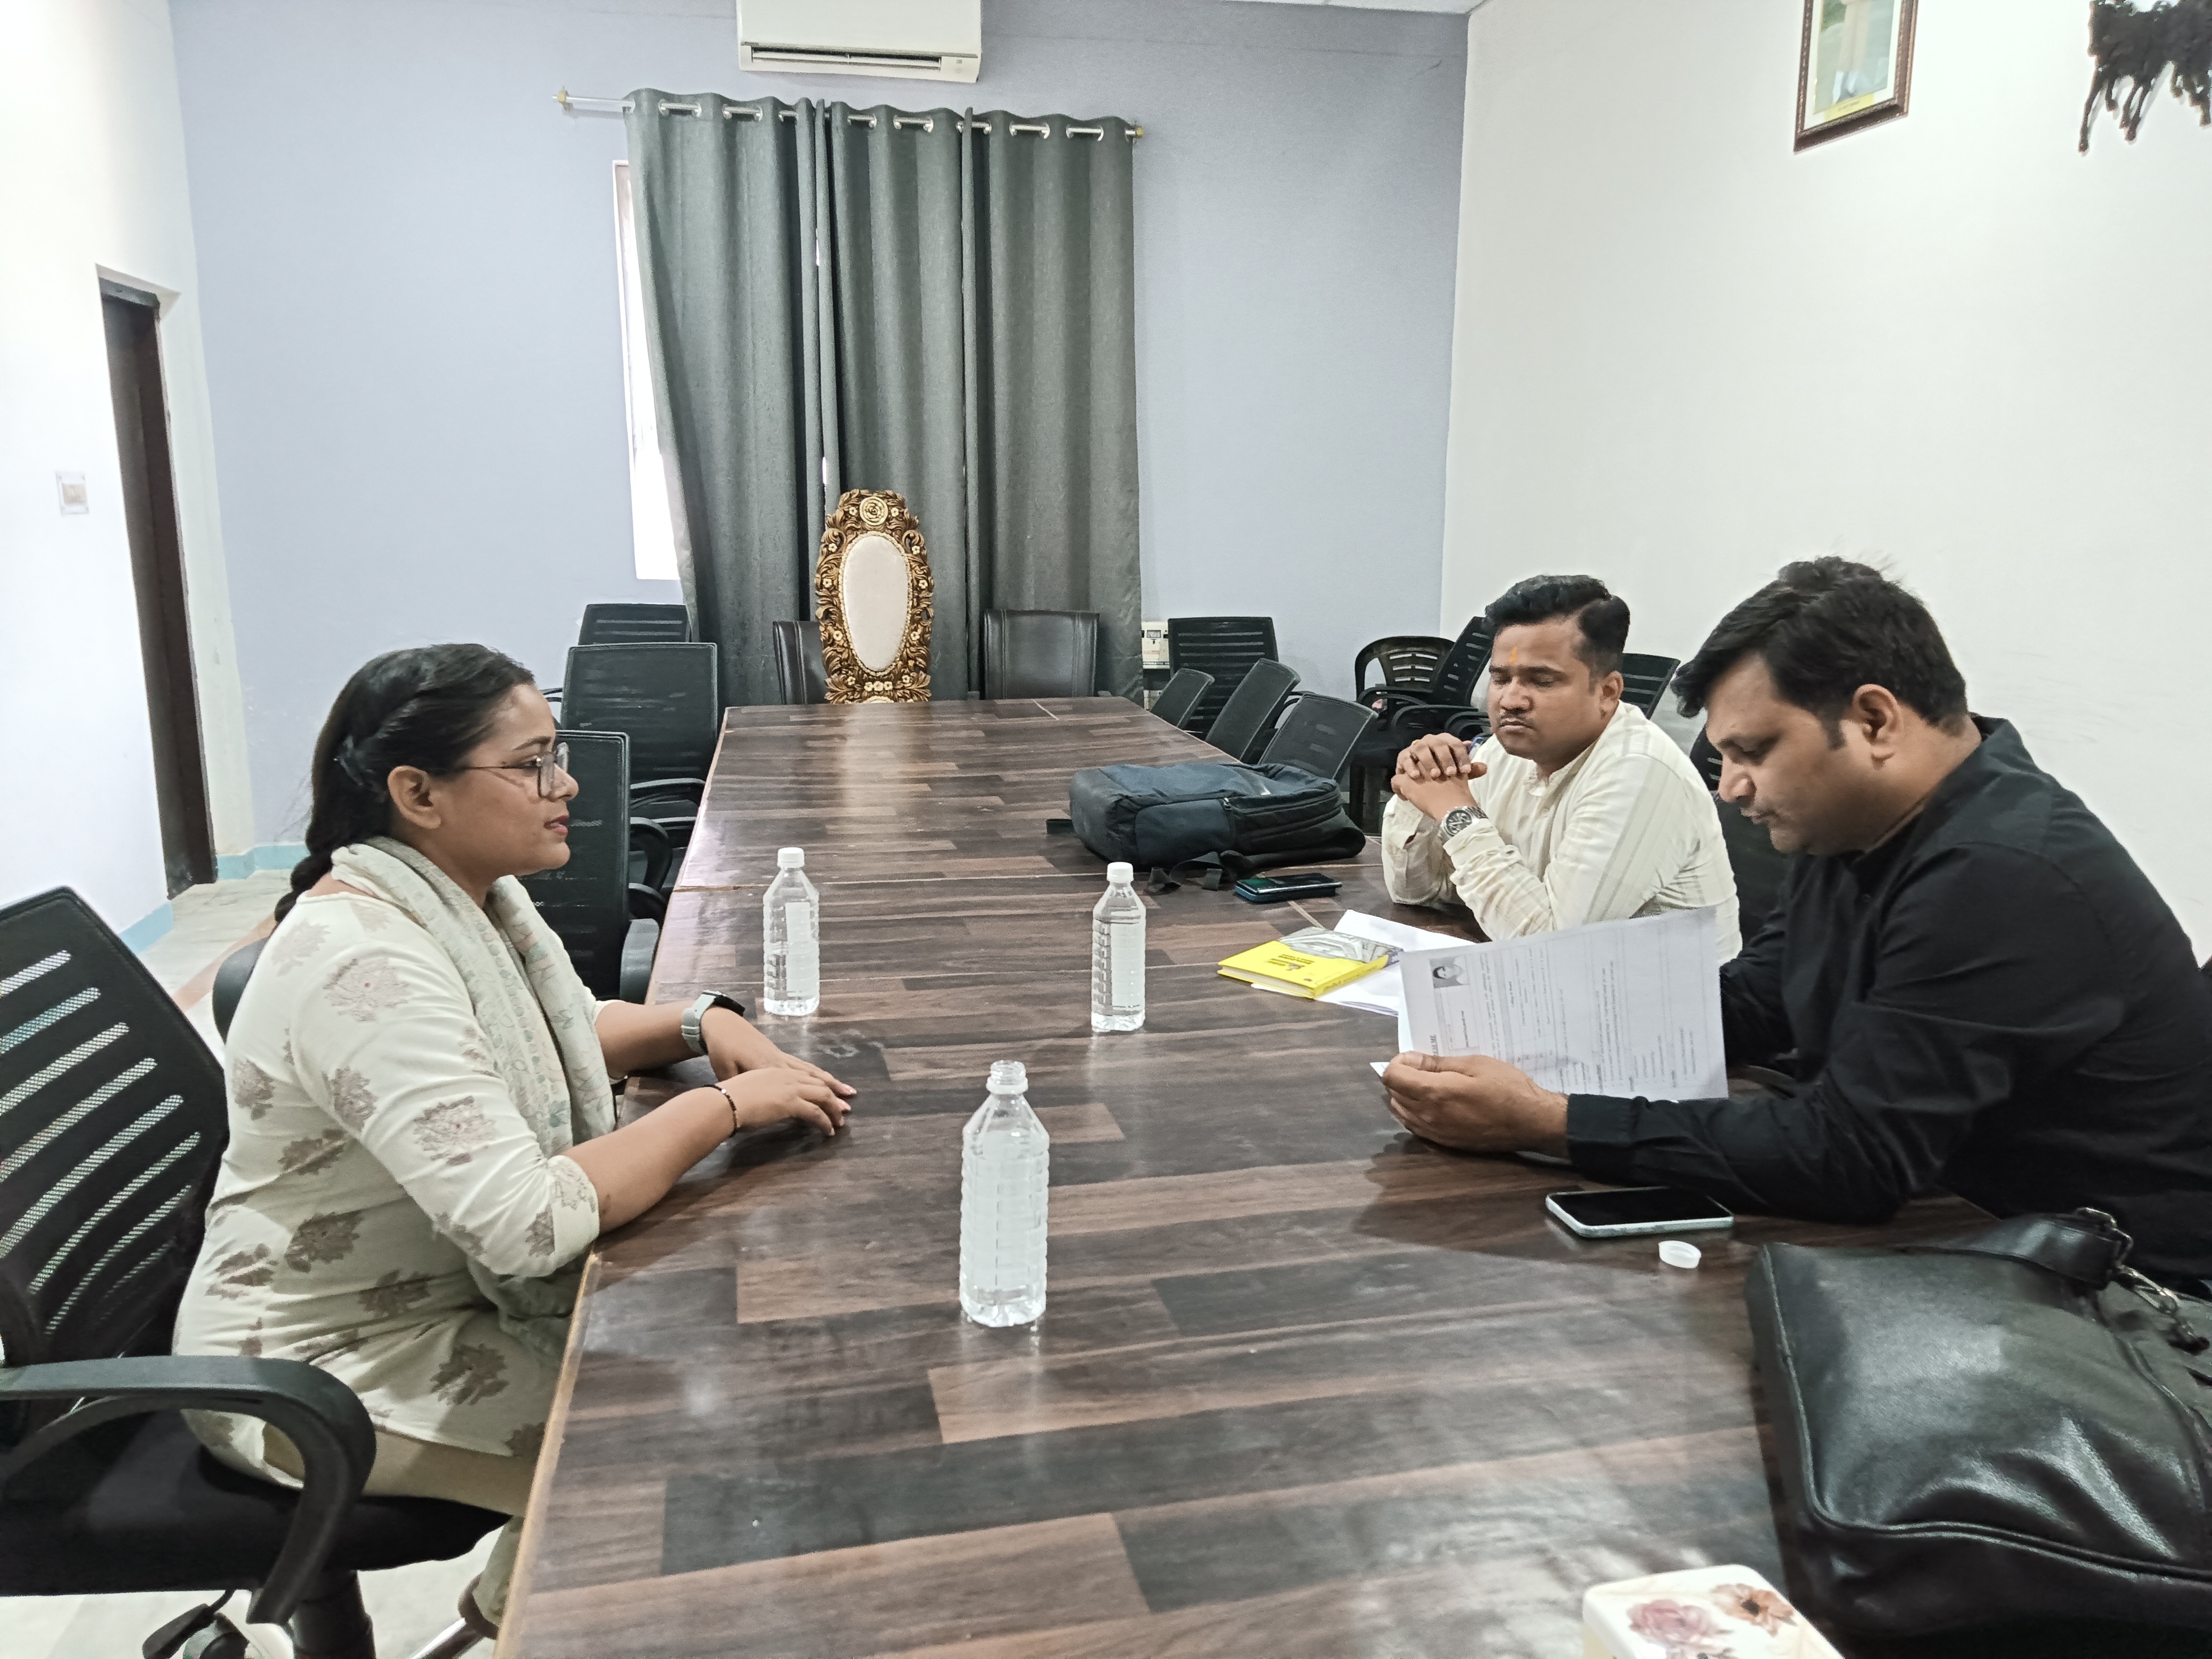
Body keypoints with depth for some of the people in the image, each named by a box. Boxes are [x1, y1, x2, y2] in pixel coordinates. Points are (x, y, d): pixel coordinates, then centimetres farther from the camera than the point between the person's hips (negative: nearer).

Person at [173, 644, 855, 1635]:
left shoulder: (469, 891, -3)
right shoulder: (365, 963, -32)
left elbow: (567, 1031, 14)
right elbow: (529, 1222, -36)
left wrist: (702, 1024, -6)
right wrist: (723, 1106, -27)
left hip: (451, 1287, 9)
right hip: (325, 1370, -8)